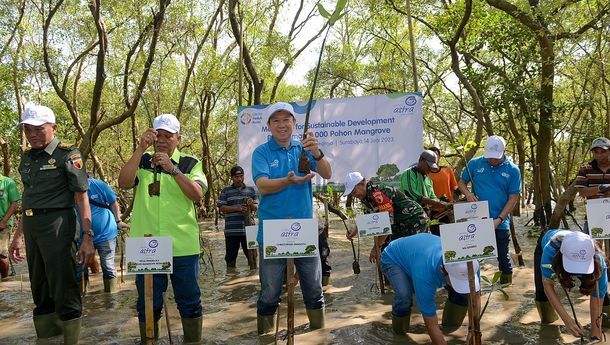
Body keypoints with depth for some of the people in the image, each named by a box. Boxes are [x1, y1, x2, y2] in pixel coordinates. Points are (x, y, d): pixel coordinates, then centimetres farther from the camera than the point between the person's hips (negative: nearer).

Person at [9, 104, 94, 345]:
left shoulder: (67, 154, -6)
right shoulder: (27, 158, 14)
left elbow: (82, 196, -10)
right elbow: (29, 201, 20)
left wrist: (88, 236, -17)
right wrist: (18, 236, 20)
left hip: (57, 225, -7)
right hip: (32, 228, 7)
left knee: (63, 290, -3)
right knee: (40, 291, 16)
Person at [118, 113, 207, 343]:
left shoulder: (190, 164, 5)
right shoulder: (142, 161, 8)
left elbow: (197, 194, -11)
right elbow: (123, 183, -10)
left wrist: (172, 168, -19)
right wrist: (140, 148, -16)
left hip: (183, 244, -1)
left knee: (189, 299, 9)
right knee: (148, 301, 11)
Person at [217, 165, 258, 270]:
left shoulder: (251, 190, 12)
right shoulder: (226, 191, 7)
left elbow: (256, 208, 12)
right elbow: (221, 208, -1)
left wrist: (251, 205, -12)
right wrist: (237, 208, -14)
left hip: (248, 229, 1)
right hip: (232, 230, -1)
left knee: (252, 254, 3)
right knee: (231, 256, 6)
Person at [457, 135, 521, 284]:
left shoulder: (512, 170, -4)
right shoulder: (474, 164, -1)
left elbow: (513, 197, -5)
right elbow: (461, 182, 11)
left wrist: (499, 220, -13)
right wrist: (467, 193, -12)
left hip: (500, 223, -1)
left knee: (503, 256, 13)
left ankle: (506, 284, 31)